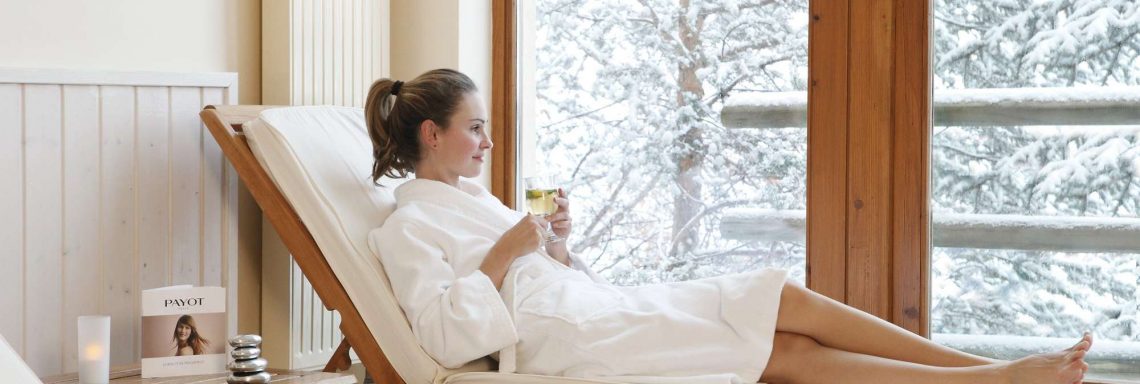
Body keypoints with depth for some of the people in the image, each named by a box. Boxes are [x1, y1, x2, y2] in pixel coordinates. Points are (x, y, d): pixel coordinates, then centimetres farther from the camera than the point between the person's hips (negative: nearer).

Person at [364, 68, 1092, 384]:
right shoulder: (409, 227, -6)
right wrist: (504, 254, -17)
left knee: (783, 297, -7)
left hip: (594, 306, 9)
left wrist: (554, 239, 4)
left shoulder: (465, 194, 20)